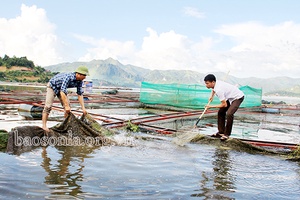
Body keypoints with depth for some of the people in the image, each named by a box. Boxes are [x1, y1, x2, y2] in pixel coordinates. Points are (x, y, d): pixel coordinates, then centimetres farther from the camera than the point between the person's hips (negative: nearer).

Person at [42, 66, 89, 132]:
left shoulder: (79, 81, -16)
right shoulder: (68, 77, -39)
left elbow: (80, 94, -10)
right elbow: (62, 92, -43)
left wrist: (83, 108, -16)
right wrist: (66, 106, -44)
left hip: (61, 88, 7)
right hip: (52, 86, -7)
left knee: (67, 105, -1)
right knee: (48, 106, -15)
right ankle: (44, 126, -11)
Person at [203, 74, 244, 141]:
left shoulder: (219, 90, -34)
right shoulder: (216, 83, -8)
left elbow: (224, 105, -28)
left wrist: (211, 106, -20)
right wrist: (212, 96, 8)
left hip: (238, 97, -10)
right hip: (230, 97, 10)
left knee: (229, 114, -27)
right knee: (221, 112, 6)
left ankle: (226, 134, -14)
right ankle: (221, 132, 12)